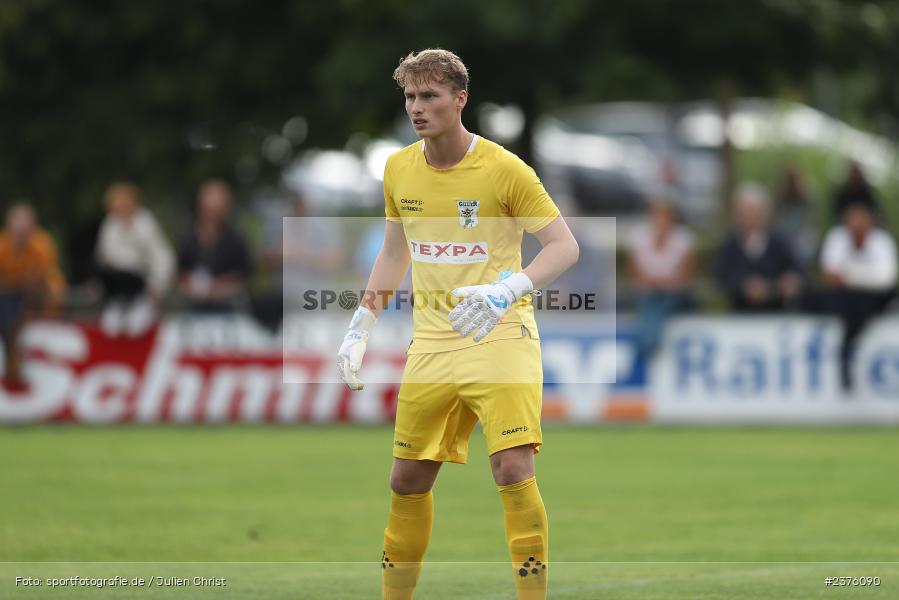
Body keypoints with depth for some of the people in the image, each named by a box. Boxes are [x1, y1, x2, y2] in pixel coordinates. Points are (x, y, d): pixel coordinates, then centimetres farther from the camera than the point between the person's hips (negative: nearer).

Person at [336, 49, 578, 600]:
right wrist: (361, 328, 14)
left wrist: (506, 291, -27)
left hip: (501, 334, -5)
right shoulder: (399, 170, 5)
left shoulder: (503, 168, -11)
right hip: (432, 342, 5)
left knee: (513, 468, -18)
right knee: (408, 478, 8)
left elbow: (565, 245, -12)